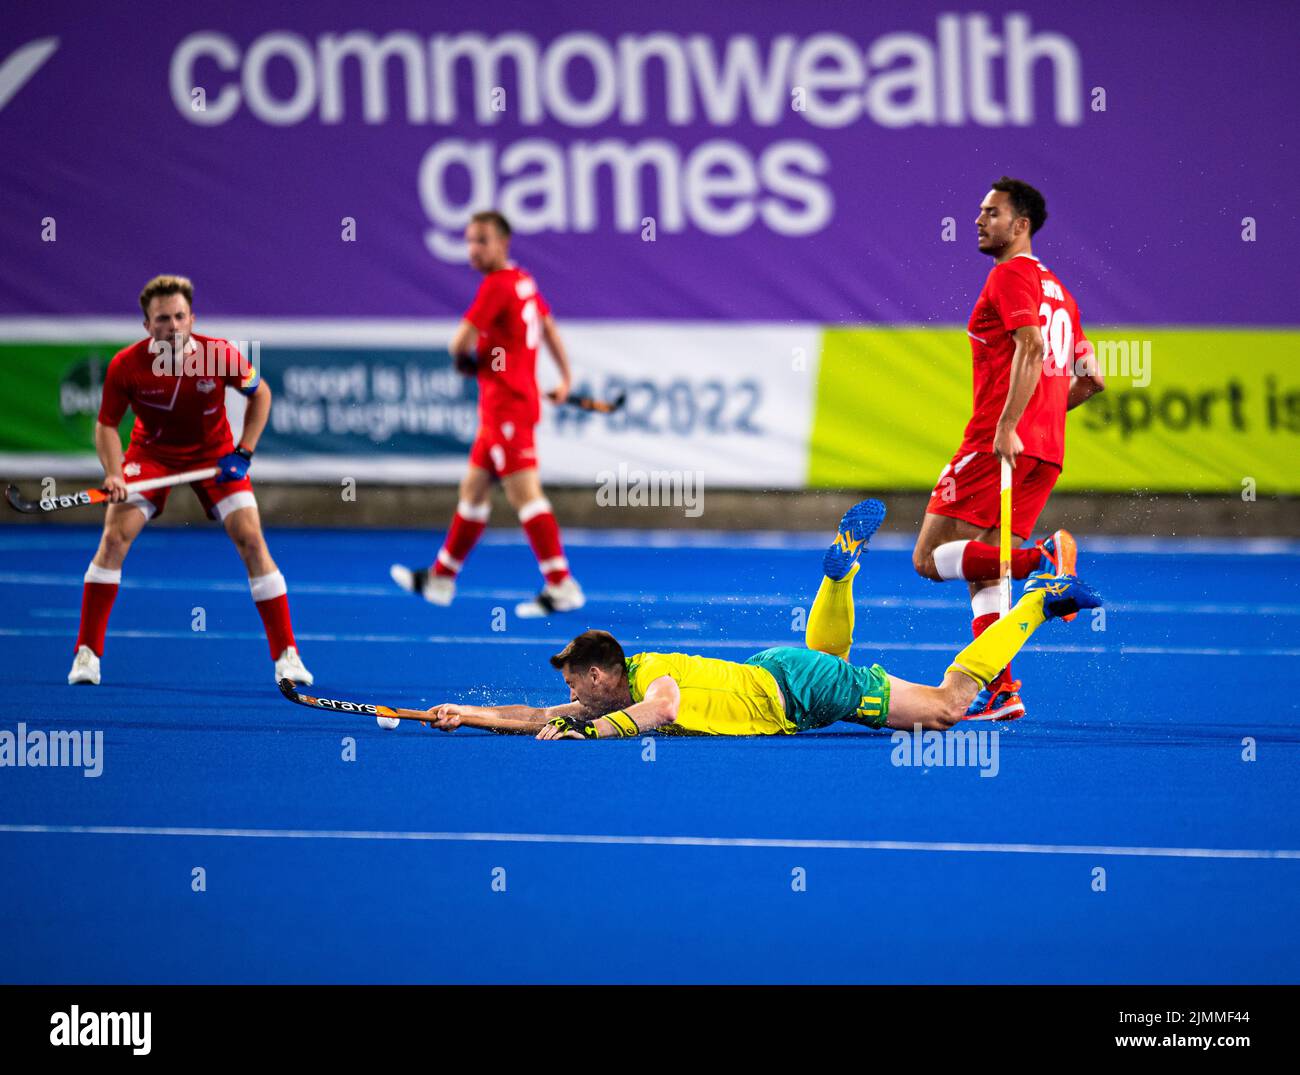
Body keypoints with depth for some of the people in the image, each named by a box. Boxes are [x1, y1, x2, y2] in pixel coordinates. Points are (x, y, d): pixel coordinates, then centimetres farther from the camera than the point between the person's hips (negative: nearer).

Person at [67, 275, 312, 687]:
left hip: (214, 454, 0)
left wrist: (243, 453, -12)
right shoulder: (126, 366, -24)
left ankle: (286, 654, -2)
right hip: (151, 452, 0)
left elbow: (260, 394, -5)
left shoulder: (221, 355, -24)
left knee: (251, 540, -12)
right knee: (115, 536, -16)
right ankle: (87, 653, -6)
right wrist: (113, 474, -26)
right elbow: (107, 425, -10)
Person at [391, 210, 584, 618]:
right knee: (473, 489, 17)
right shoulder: (524, 282, 12)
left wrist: (463, 354, 7)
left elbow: (459, 345, -16)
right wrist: (565, 378, 29)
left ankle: (562, 585, -18)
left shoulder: (496, 285, -15)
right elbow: (549, 327, 24)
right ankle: (440, 578, 28)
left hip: (507, 407, -10)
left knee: (524, 493, -13)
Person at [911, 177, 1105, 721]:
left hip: (1001, 443, -9)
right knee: (982, 571, 11)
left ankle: (1042, 558, -28)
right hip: (1046, 449, 9)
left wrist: (1008, 427, -25)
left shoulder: (1011, 275, -4)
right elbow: (1092, 377, 22)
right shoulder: (1056, 289, 22)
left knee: (930, 558, -10)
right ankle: (999, 690, 3)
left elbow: (1031, 349, -20)